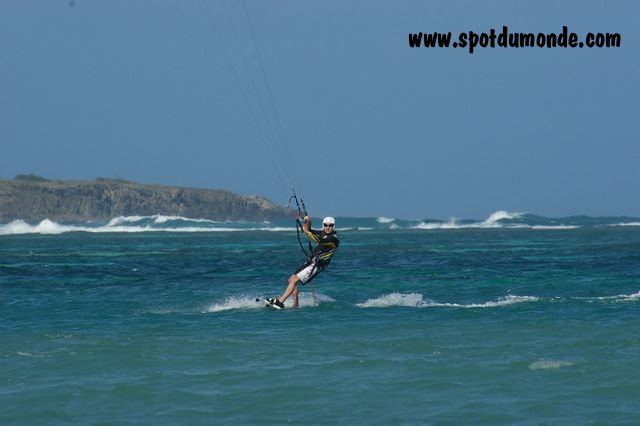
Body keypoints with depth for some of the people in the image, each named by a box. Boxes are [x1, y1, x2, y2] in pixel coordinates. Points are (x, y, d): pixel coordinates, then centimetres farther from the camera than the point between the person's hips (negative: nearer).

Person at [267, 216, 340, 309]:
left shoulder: (334, 239, -12)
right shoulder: (323, 234, 15)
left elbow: (319, 240, -25)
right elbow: (307, 229, 17)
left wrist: (307, 231, -21)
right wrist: (308, 221, -4)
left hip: (317, 265, -9)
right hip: (310, 261, 9)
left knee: (294, 280, -18)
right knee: (291, 280, 6)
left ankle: (280, 302, -21)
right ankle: (295, 305, 10)